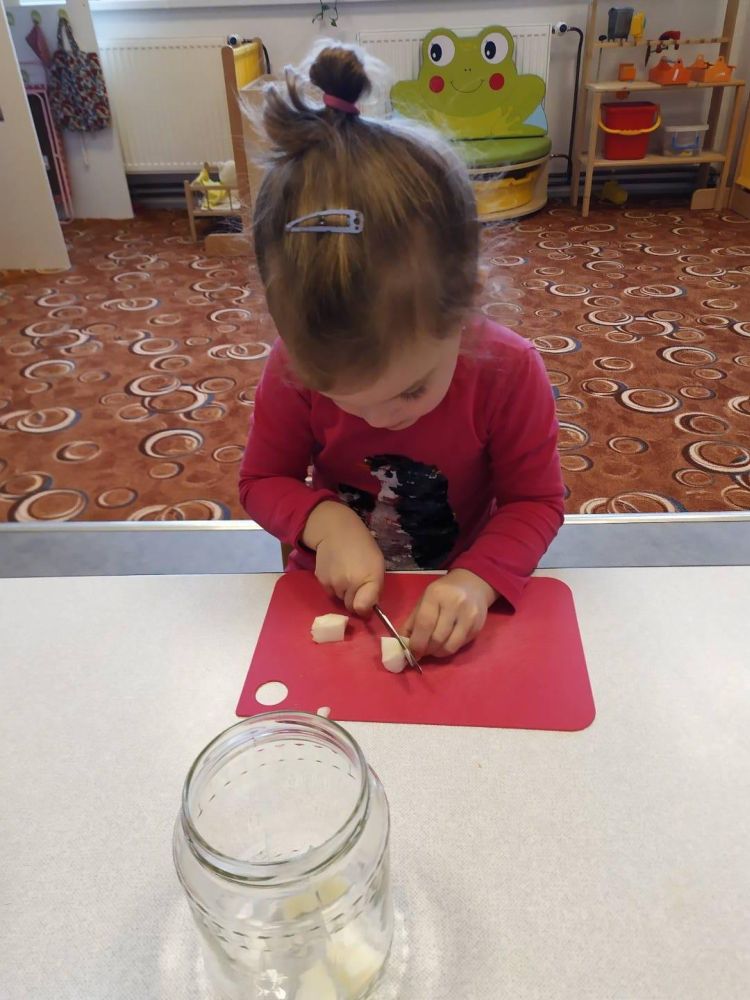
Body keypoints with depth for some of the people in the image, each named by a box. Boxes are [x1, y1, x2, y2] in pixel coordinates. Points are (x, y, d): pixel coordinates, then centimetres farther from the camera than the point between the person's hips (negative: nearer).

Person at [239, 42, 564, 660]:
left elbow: (536, 499, -9)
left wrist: (478, 578, -26)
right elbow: (262, 479, -4)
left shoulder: (509, 371, -19)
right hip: (333, 596, 0)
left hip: (452, 605, 1)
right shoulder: (295, 369, -16)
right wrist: (325, 521, -24)